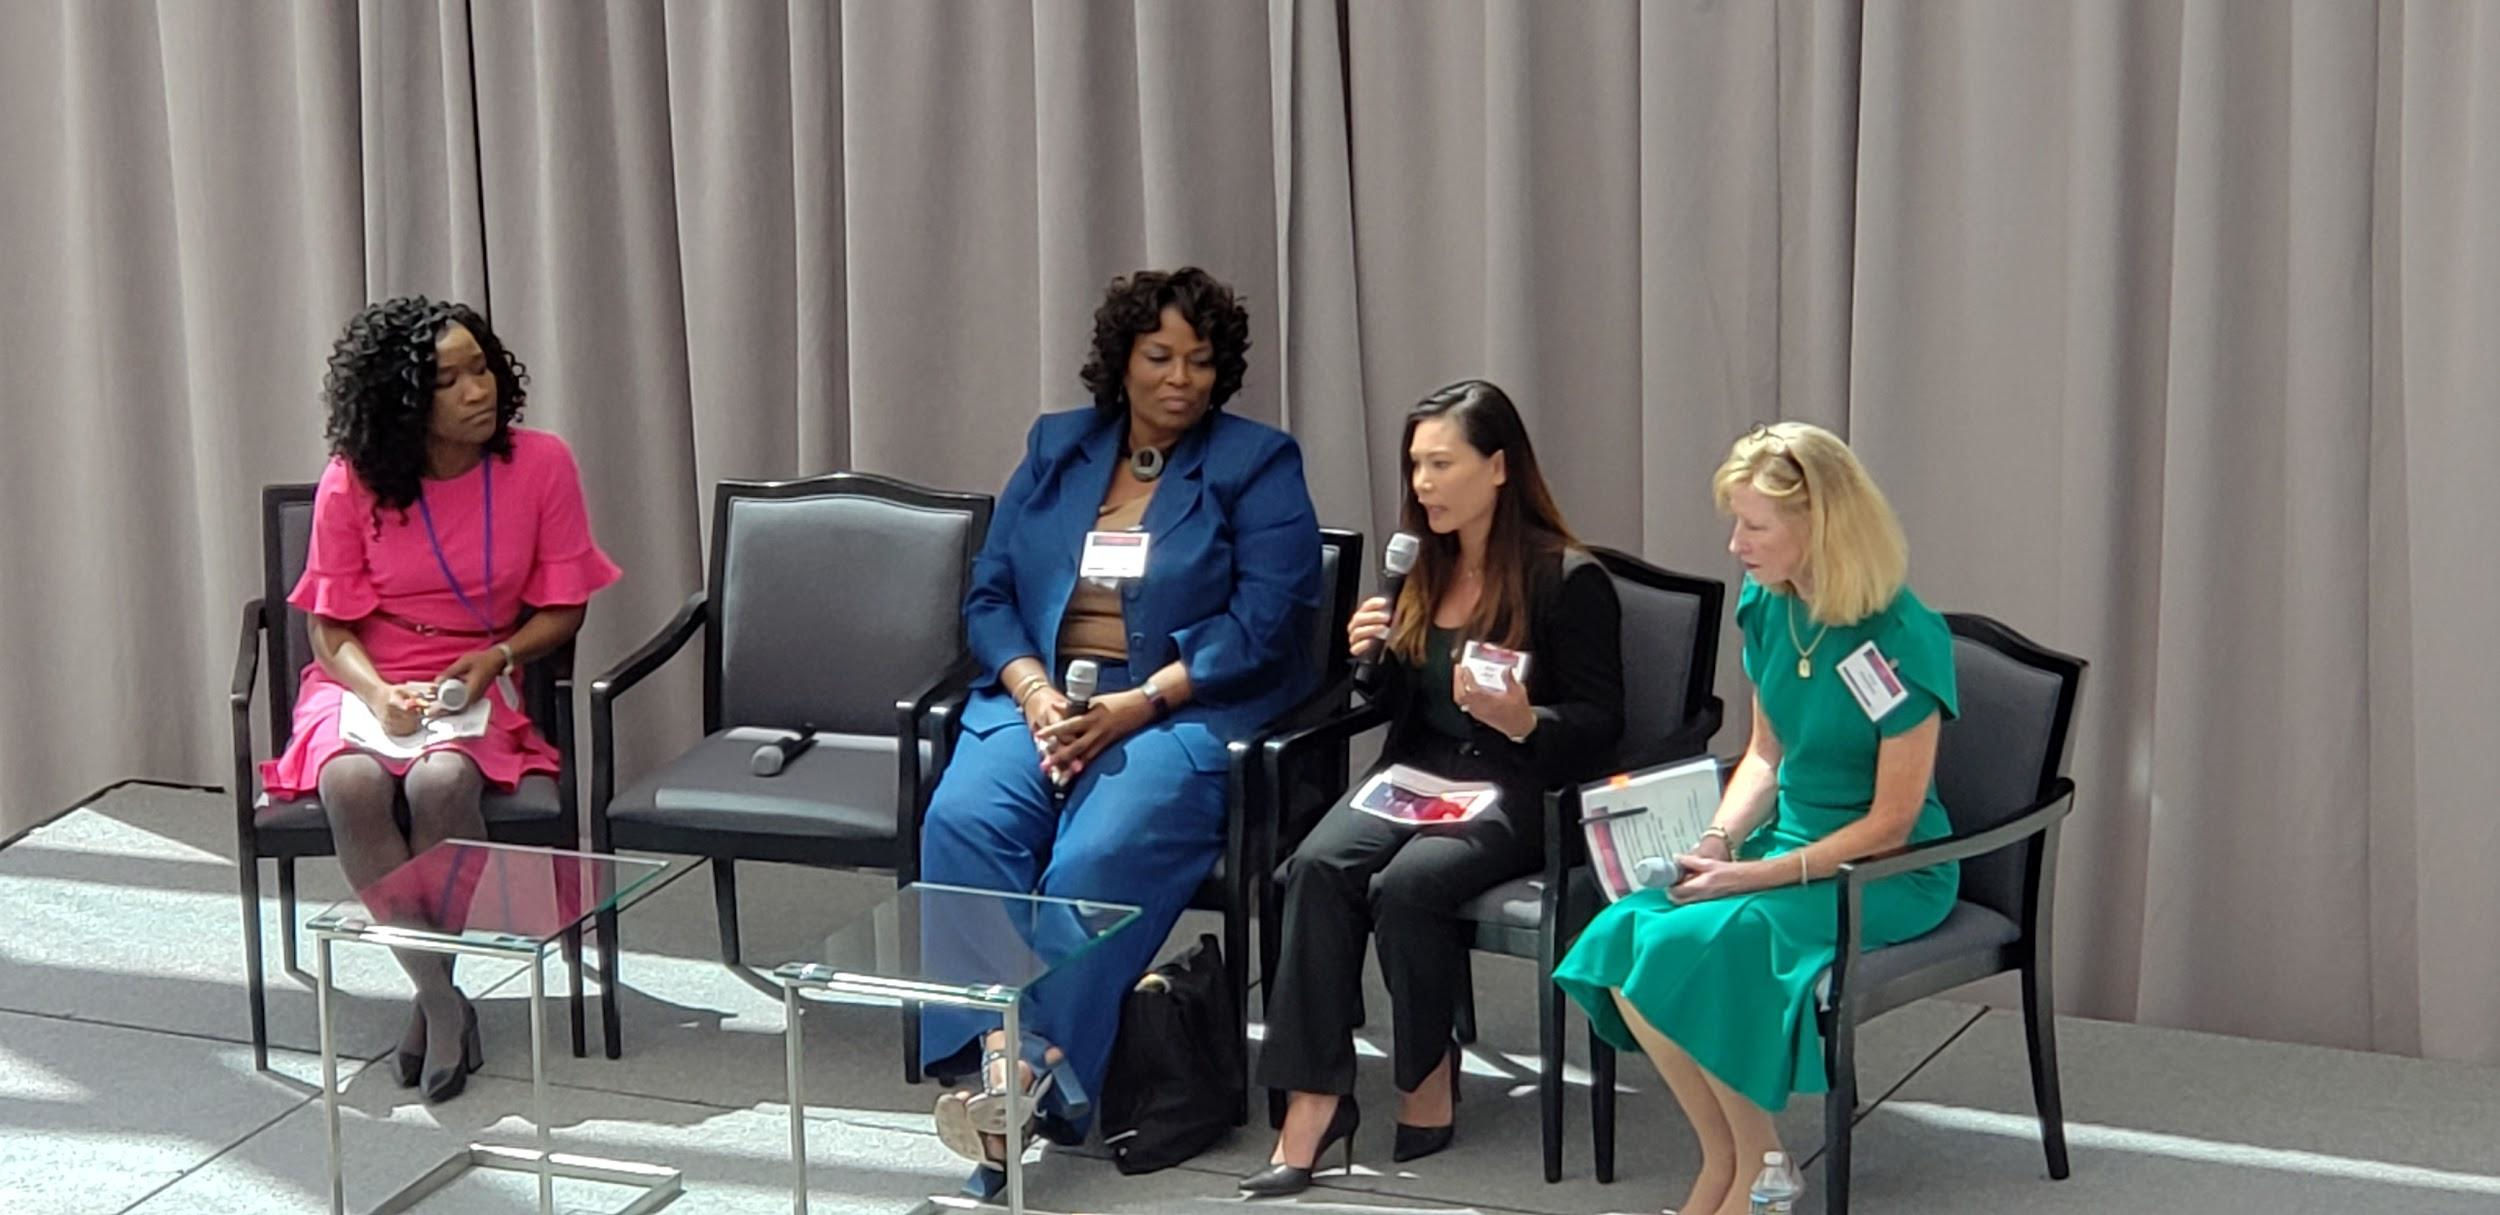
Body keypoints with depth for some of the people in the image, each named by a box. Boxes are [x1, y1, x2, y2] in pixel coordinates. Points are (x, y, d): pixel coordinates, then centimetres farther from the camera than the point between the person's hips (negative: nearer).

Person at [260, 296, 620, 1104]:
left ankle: (433, 996, -17)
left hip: (476, 683, -1)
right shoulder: (352, 483, -6)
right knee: (351, 783, -33)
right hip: (365, 683, 1)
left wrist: (494, 659, -16)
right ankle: (443, 1000, -23)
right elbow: (330, 625, -1)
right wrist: (379, 694, -20)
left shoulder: (540, 464, -5)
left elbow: (562, 607, 1)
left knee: (441, 782, -34)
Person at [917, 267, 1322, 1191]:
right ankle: (998, 1052, -37)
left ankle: (1039, 1077, -29)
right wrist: (1032, 689, -7)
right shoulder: (1055, 448, 18)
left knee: (1100, 856, -33)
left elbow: (1264, 624, -5)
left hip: (1183, 710, -3)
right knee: (963, 820, -28)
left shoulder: (1258, 465, 5)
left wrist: (1137, 705, -15)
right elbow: (989, 594, 14)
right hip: (1041, 696, 4)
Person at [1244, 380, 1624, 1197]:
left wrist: (1524, 721, -25)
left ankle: (1429, 1074, -8)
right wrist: (1371, 659, 1)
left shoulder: (1568, 580, -6)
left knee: (1405, 884, -32)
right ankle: (1314, 1098, -28)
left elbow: (1599, 725, -6)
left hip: (1516, 791, -5)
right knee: (1318, 866, -25)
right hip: (1417, 774, 6)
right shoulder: (1424, 569, 14)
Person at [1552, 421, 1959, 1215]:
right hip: (1789, 840, 7)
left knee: (1698, 945, -29)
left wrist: (1758, 876, -21)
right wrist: (1716, 840, -5)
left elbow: (1892, 822, -17)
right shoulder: (1768, 608, 2)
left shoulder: (1899, 641, -20)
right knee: (1622, 935, -19)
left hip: (1889, 874, -7)